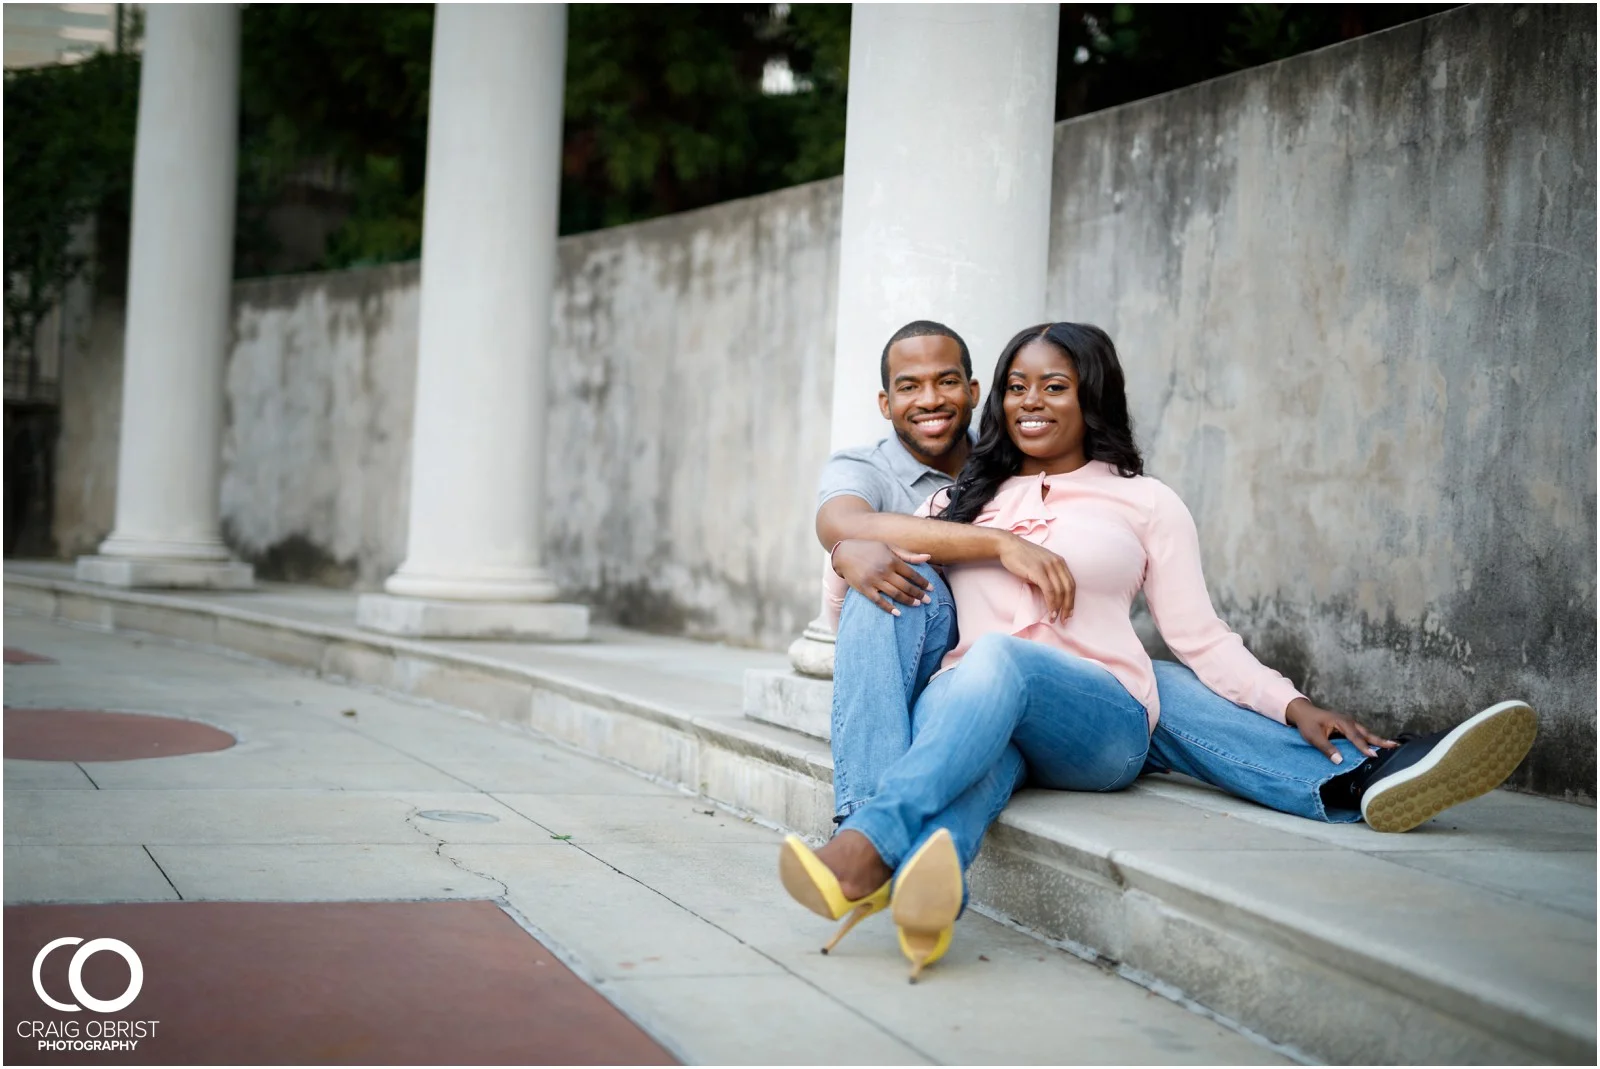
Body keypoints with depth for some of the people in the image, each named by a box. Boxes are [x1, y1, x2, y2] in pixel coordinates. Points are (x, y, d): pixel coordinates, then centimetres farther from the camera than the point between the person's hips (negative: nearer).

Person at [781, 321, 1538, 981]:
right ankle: (927, 885, -71)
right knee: (980, 760, -41)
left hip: (1102, 723, 0)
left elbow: (1200, 637, 9)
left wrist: (1293, 705, -5)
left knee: (999, 658, -36)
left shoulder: (1144, 504, 17)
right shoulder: (964, 498, 26)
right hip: (965, 708, 0)